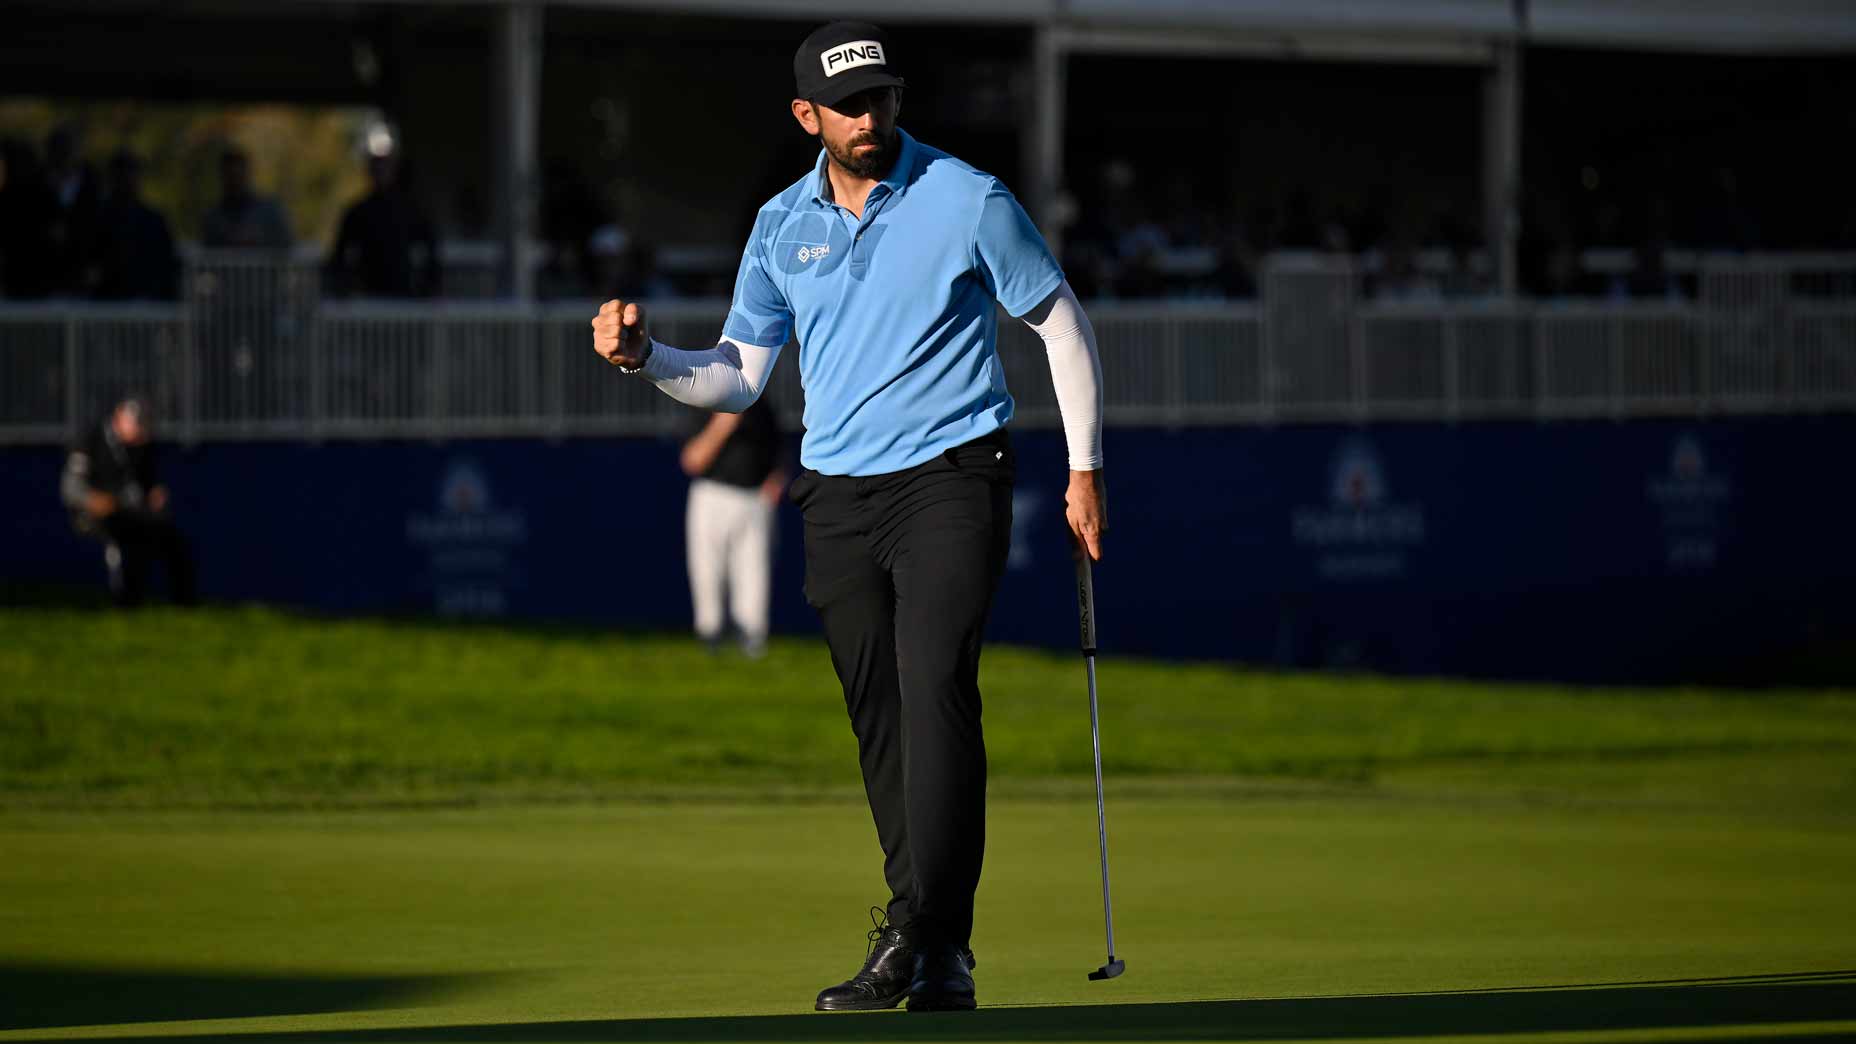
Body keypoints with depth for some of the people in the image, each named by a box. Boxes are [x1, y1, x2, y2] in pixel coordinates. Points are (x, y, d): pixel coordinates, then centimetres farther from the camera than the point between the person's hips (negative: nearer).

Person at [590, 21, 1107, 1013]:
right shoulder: (782, 224, 9)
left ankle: (913, 934, -25)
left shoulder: (968, 201, -3)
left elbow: (1060, 323, 5)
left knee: (935, 688, -20)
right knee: (879, 717, 2)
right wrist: (643, 355, -5)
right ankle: (941, 963, 5)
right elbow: (736, 374, 14)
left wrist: (1084, 468, 1)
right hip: (837, 494, 5)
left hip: (950, 476, -5)